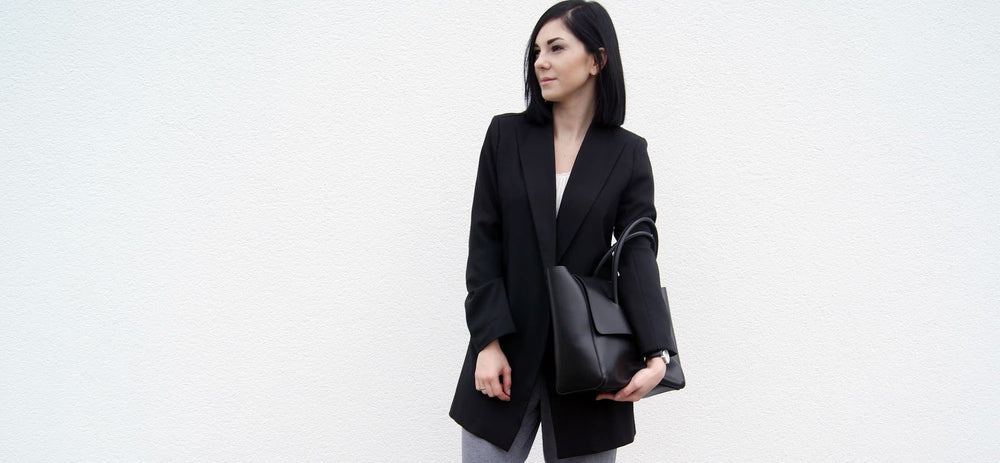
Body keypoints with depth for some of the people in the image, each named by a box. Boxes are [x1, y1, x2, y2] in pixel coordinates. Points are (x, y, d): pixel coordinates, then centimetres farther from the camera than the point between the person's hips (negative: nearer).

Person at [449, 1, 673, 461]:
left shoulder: (628, 153, 2)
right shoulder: (506, 134, 3)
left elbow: (638, 255, -7)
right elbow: (484, 244, -1)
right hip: (507, 352, 1)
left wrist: (655, 354, -20)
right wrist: (488, 341, -10)